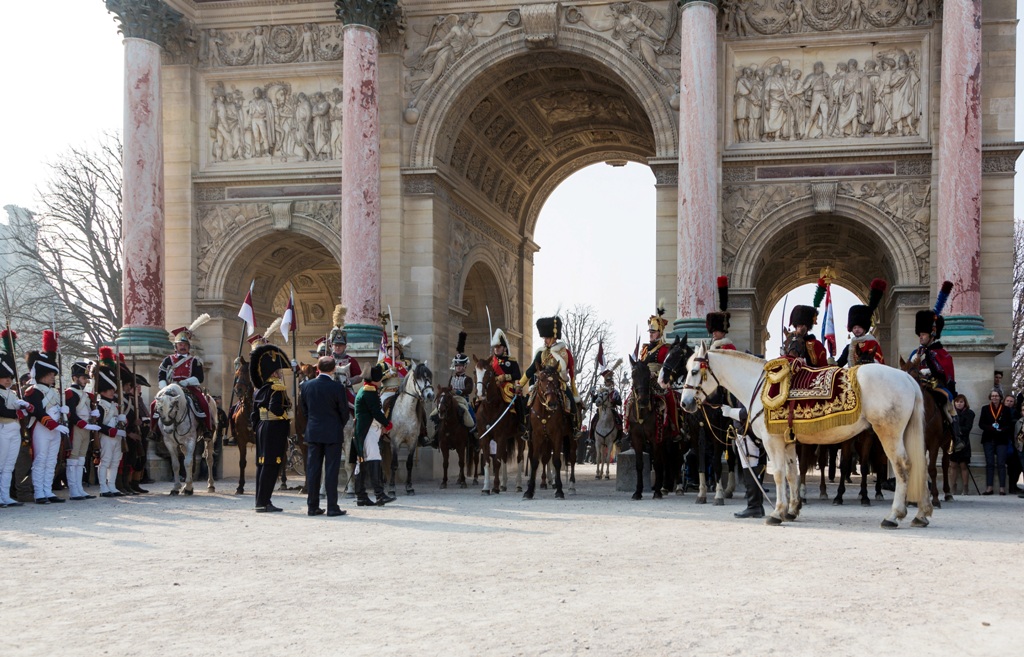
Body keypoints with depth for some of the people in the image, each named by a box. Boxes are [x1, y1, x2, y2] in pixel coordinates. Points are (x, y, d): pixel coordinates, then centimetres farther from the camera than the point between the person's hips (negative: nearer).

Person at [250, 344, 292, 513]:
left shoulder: (259, 389, 13)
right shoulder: (277, 387, -14)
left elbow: (255, 413, 16)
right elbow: (275, 409, -27)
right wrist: (286, 416, -10)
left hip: (263, 429, 9)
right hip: (275, 430, -9)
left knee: (262, 464, 12)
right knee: (271, 465, -6)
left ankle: (261, 501, 17)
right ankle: (263, 503, -6)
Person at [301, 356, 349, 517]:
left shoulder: (306, 386, 0)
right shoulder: (337, 387, -12)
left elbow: (304, 409, 8)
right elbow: (344, 412, -5)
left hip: (312, 432, 4)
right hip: (333, 433, -3)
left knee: (312, 469, 8)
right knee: (331, 470, 0)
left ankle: (312, 506, 11)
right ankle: (332, 507, 1)